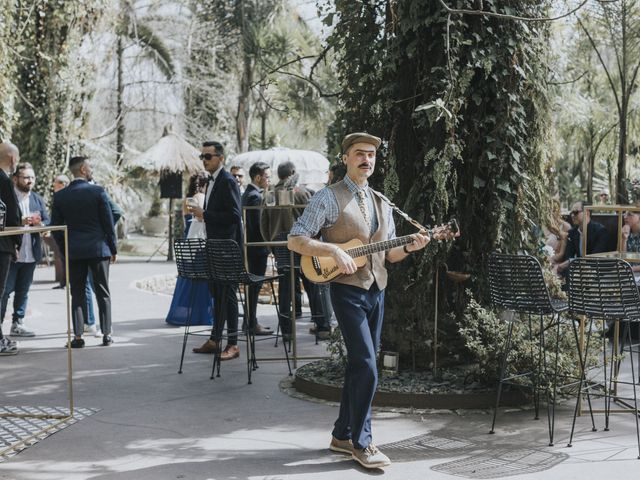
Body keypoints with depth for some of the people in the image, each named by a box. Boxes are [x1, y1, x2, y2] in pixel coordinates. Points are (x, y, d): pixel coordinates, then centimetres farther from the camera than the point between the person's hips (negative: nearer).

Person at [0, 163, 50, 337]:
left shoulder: (38, 199, 13)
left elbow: (47, 220, 11)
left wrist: (39, 223, -11)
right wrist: (21, 222, -24)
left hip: (31, 253, 6)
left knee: (23, 290, 12)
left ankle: (18, 323, 21)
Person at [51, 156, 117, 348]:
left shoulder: (60, 196, 2)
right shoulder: (98, 192, -6)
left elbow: (55, 227, 4)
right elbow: (108, 222, -4)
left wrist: (64, 250, 14)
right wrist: (113, 249, 5)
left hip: (73, 251, 2)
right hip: (98, 249, -2)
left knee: (77, 295, 6)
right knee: (103, 294, 6)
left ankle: (78, 336, 3)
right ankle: (106, 334, 7)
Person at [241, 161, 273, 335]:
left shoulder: (247, 194, 15)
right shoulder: (256, 196, -16)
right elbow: (258, 225, -20)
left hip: (250, 246, 10)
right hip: (257, 248, -10)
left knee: (252, 285, 14)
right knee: (255, 285, -5)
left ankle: (251, 322, 21)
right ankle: (252, 324, -1)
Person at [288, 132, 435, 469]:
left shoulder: (380, 203, 15)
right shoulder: (329, 198, -6)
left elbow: (388, 254, 17)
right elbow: (295, 240, -9)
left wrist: (409, 247, -4)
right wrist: (334, 250, -22)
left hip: (376, 290, 7)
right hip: (348, 290, -7)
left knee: (359, 366, 11)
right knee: (366, 368, -10)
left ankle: (342, 435, 22)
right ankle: (362, 443, 2)